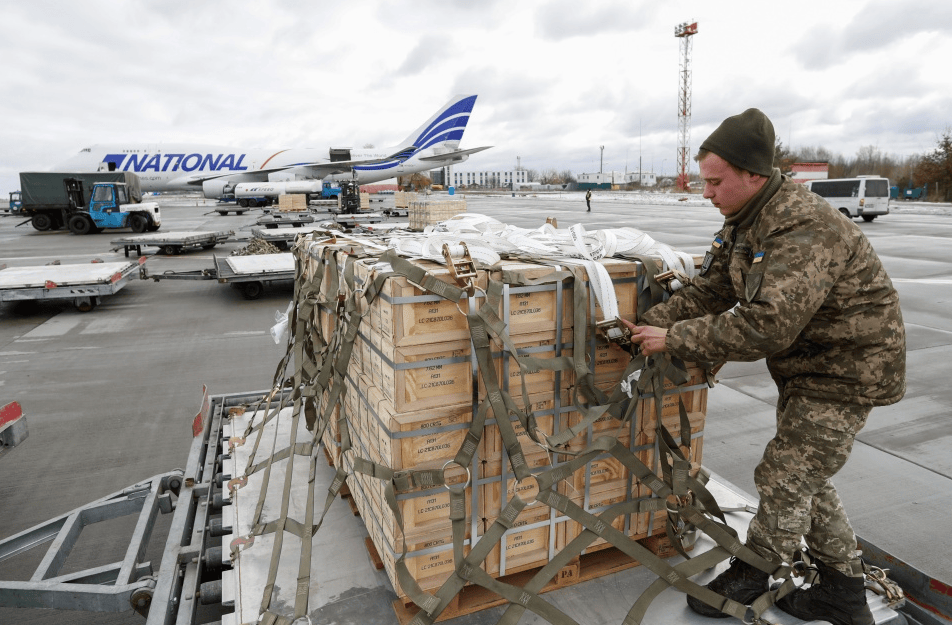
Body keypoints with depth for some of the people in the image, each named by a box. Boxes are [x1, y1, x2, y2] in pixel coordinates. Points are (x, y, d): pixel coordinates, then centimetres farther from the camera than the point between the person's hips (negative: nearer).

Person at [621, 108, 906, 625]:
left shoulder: (805, 231, -31)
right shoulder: (744, 220, 1)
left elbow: (765, 326, -38)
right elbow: (709, 289, 0)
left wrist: (675, 339, -31)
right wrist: (652, 322, -14)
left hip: (846, 370, -10)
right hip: (804, 365, 10)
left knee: (785, 479, -1)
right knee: (804, 478, 18)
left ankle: (749, 580, 21)